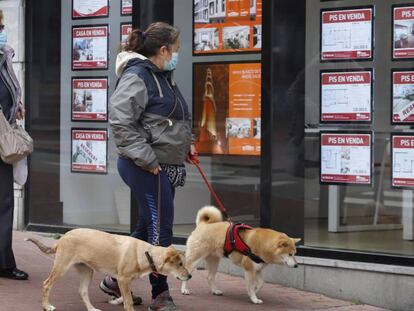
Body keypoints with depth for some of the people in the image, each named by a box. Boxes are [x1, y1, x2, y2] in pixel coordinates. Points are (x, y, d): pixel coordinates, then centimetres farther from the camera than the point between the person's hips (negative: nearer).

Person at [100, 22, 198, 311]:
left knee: (148, 228, 16)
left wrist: (186, 144, 13)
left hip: (165, 167, 10)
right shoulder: (137, 76, -14)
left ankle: (116, 280, 28)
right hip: (147, 168, -10)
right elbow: (121, 123, -21)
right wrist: (148, 161, -20)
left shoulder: (163, 77, 17)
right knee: (160, 228, -5)